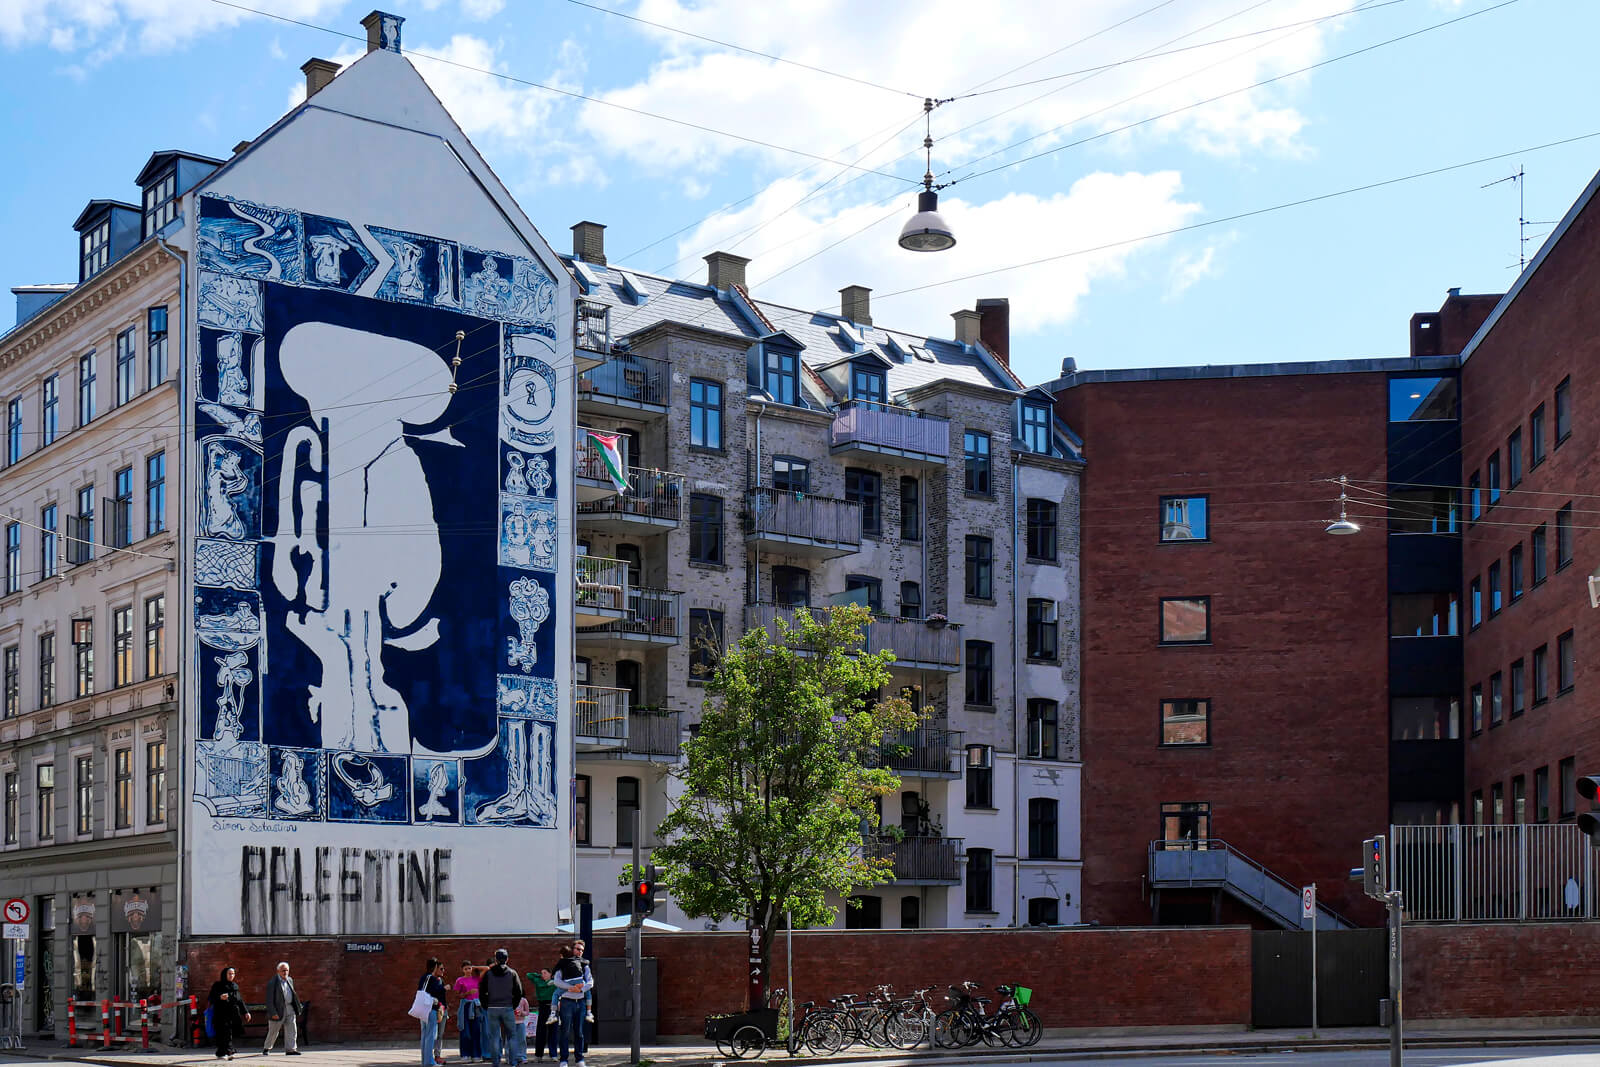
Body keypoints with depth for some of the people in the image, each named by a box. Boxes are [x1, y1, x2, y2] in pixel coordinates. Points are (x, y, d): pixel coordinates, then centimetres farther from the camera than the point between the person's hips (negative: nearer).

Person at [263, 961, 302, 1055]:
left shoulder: (290, 980, 11)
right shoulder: (273, 982, -10)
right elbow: (269, 999, -13)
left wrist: (297, 1007, 16)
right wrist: (273, 1013, -19)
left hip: (290, 1009, 6)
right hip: (278, 1010, -6)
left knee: (292, 1030, -3)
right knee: (273, 1031, 6)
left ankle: (291, 1049, -1)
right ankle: (266, 1048, 23)